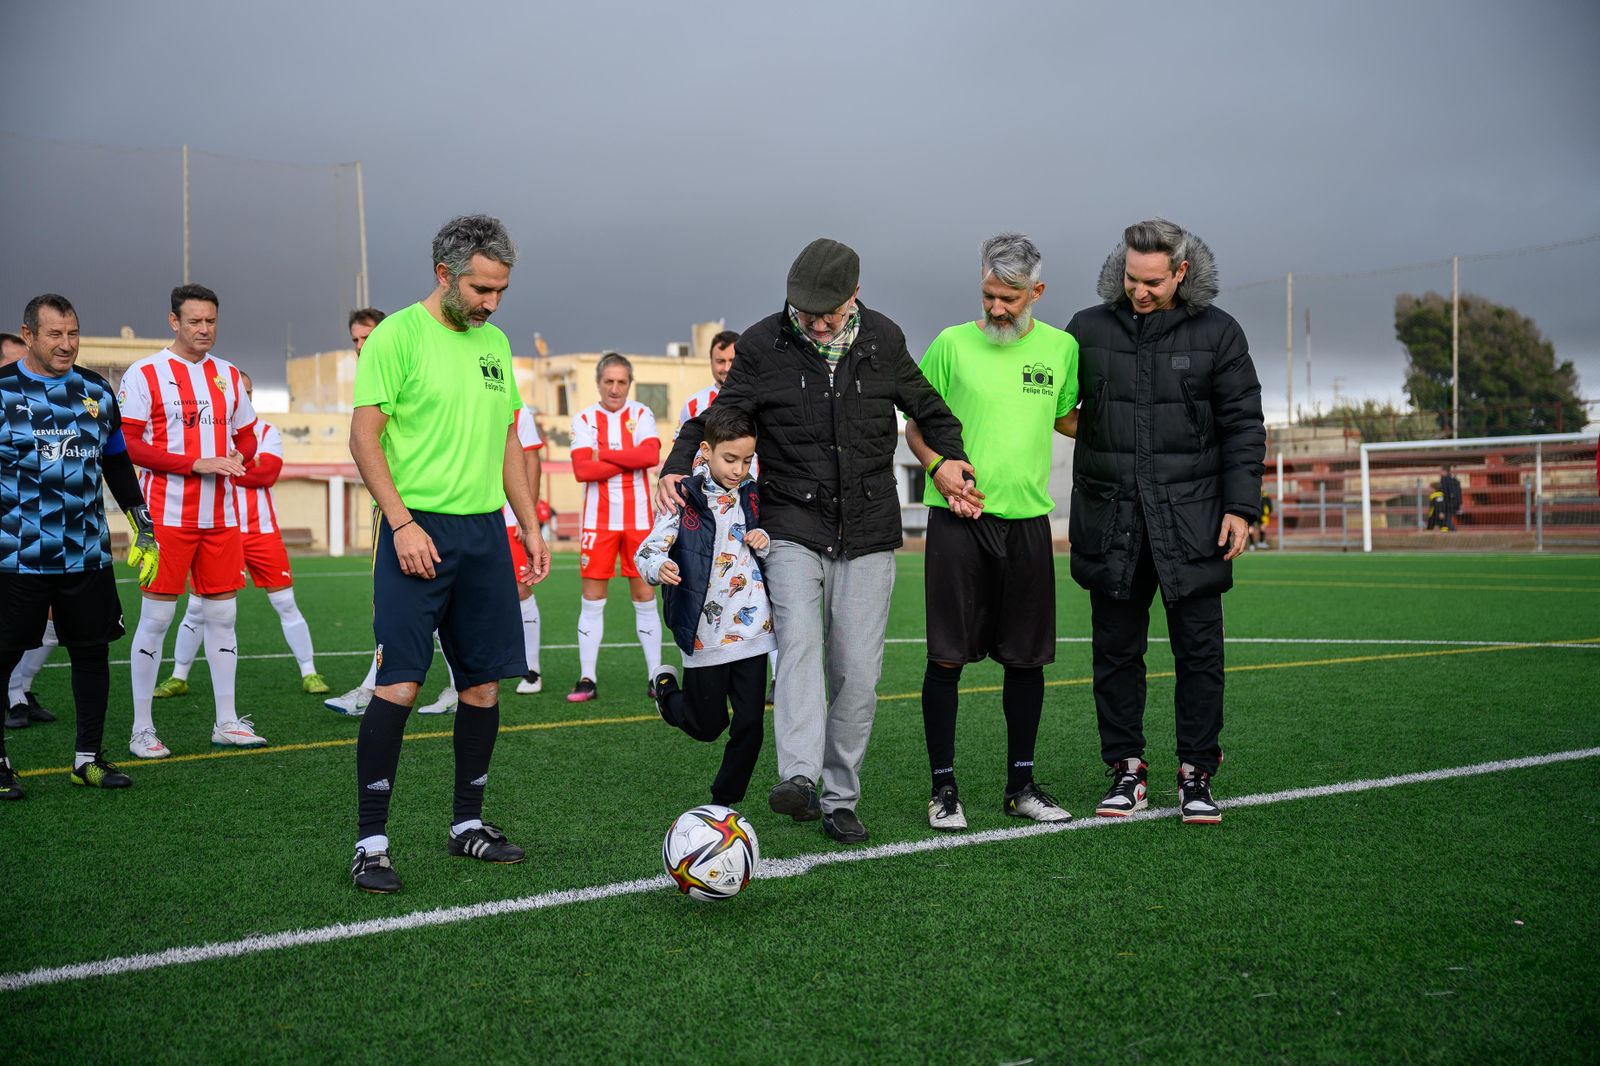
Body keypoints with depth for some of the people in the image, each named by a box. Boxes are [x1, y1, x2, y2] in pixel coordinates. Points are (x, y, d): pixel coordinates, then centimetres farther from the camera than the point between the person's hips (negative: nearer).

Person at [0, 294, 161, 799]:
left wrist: (144, 531, 15)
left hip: (88, 556, 4)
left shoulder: (97, 392, 10)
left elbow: (119, 466, 18)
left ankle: (88, 757, 20)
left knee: (93, 650, 8)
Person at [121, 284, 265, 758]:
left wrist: (237, 457, -3)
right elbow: (128, 445, -10)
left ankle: (227, 722, 16)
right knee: (156, 617, -1)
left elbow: (246, 435, 21)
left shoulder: (229, 376, 13)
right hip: (167, 517, -5)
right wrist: (196, 463, -17)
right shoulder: (144, 374, -4)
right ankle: (142, 728, 7)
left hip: (221, 518, 5)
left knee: (222, 614, 8)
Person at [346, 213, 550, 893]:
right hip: (418, 530, -6)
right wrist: (402, 522, -17)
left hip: (486, 531, 7)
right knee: (399, 684, -9)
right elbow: (364, 436, -9)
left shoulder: (495, 343, 15)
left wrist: (530, 525, 15)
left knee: (484, 684, 8)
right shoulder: (398, 335, -5)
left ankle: (468, 824, 22)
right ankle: (370, 842, -1)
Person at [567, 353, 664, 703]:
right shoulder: (584, 419, 4)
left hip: (639, 517, 0)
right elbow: (582, 469, -10)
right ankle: (587, 679, 6)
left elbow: (651, 455, -12)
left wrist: (604, 454, -11)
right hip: (598, 518, 0)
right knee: (592, 599, 0)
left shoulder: (641, 414, 7)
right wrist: (630, 459, -10)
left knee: (645, 597, 3)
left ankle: (655, 677, 9)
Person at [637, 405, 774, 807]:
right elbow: (648, 550, -11)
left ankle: (725, 803, 18)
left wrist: (765, 543, -5)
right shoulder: (682, 499, -7)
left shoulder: (753, 497, 8)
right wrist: (659, 567, -34)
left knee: (750, 725, 2)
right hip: (704, 634, -4)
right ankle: (668, 692, 40)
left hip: (752, 629, 4)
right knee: (708, 726, 10)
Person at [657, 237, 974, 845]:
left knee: (857, 673, 1)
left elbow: (925, 406, 20)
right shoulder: (763, 345, -2)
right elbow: (716, 419, 4)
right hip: (793, 528, -2)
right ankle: (800, 778, -36)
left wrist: (951, 453, 2)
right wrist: (677, 466, -13)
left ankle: (840, 800, 12)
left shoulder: (883, 340, 4)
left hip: (868, 532, 2)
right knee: (799, 640, -25)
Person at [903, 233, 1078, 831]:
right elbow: (916, 426, 6)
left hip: (1028, 519, 3)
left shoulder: (1061, 347, 8)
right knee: (947, 655, -3)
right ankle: (943, 788, 10)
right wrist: (937, 466, -12)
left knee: (1027, 657, 8)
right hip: (958, 520, -3)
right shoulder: (952, 345, 0)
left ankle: (1021, 785, 22)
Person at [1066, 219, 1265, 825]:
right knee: (1116, 651, 7)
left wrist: (1241, 507, -4)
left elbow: (1243, 426, 3)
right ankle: (1126, 770, 19)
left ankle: (1196, 773, 15)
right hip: (1110, 520, 2)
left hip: (1190, 519, -1)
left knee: (1199, 652, 3)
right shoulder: (1088, 329, 5)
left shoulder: (1218, 332, 2)